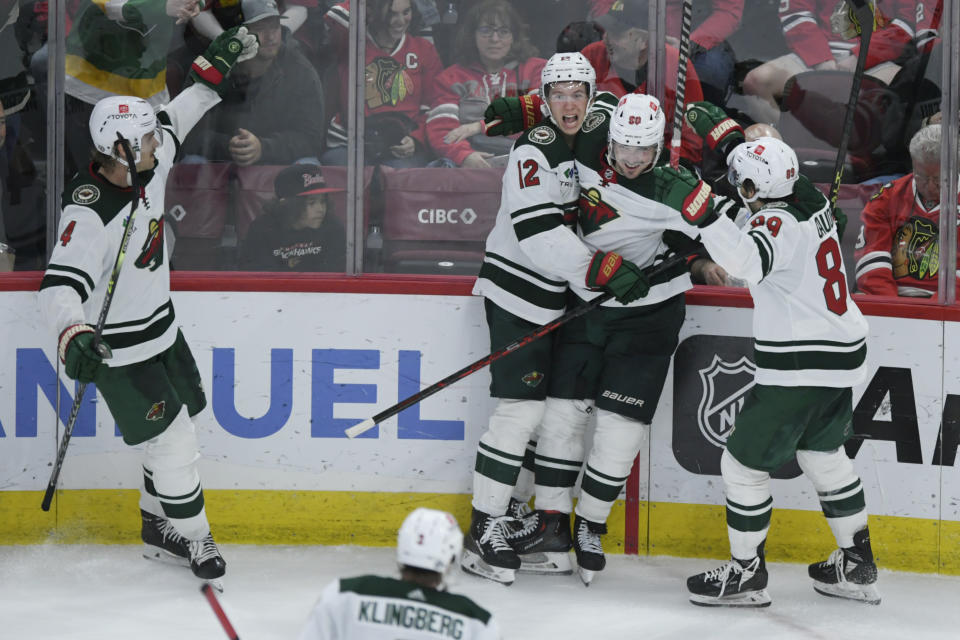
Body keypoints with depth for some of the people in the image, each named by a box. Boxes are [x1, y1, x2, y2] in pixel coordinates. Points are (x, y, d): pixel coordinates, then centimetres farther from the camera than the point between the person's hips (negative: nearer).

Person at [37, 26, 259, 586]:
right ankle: (193, 539, 17)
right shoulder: (89, 215, -31)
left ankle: (158, 529, 36)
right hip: (120, 352, -9)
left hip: (163, 333, 9)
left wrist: (217, 67, 11)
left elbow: (176, 121, 15)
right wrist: (73, 335, -56)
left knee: (181, 430, 19)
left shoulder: (149, 165, -7)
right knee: (176, 448, -4)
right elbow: (60, 287, -38)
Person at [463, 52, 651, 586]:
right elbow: (539, 233, -27)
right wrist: (605, 268, -30)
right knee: (523, 407, -13)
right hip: (519, 291, -8)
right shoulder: (535, 150, -17)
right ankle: (485, 528, -9)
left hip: (561, 297, 8)